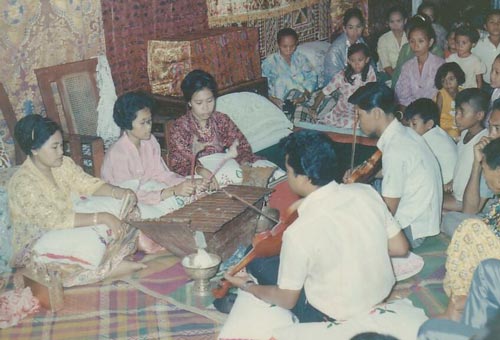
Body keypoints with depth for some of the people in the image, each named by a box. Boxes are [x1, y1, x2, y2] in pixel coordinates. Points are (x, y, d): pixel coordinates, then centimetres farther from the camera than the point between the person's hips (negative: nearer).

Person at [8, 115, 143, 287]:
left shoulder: (63, 164, -3)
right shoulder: (23, 182, -26)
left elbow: (90, 184, 2)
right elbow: (54, 220, -33)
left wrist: (120, 192, -19)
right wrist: (101, 217, -36)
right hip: (36, 245, -8)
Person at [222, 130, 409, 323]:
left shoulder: (299, 232, -29)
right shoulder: (366, 192, -14)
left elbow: (287, 300, -15)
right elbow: (400, 248, -2)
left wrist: (247, 287, 3)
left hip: (335, 318, -6)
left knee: (257, 261, 10)